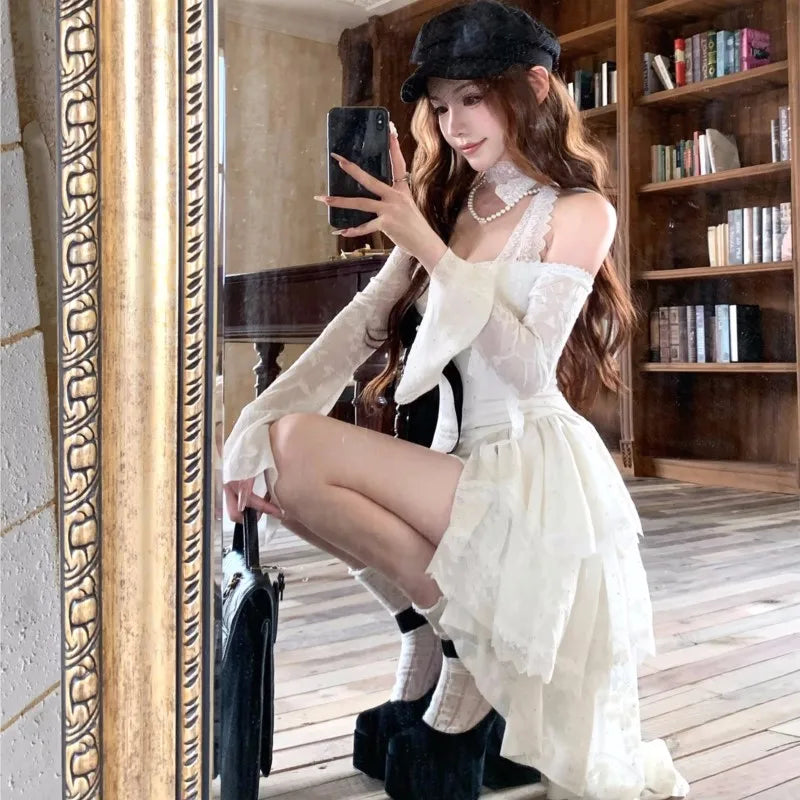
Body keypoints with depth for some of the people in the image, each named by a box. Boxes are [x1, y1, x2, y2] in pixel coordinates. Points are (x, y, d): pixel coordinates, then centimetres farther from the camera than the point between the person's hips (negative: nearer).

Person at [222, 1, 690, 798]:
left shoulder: (578, 211, -2)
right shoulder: (446, 203, 14)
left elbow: (529, 368, -14)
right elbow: (363, 323, 1)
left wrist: (425, 247, -19)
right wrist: (260, 417, -13)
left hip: (534, 471, -7)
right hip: (465, 468, 7)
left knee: (302, 451, -22)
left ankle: (449, 622, -1)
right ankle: (436, 630, 7)